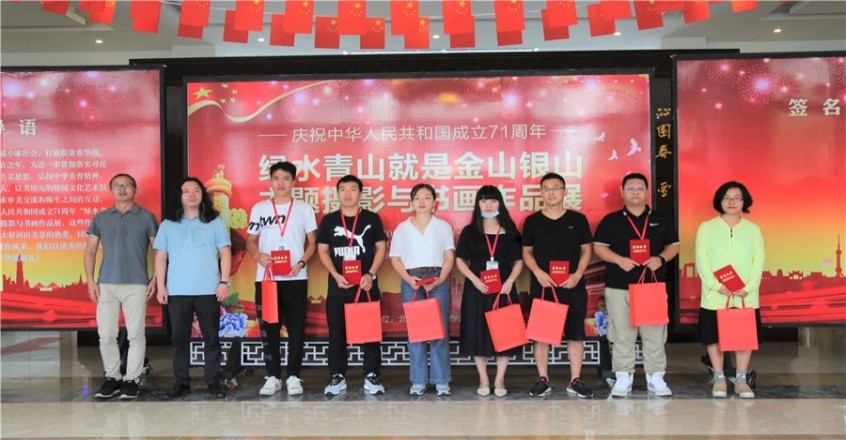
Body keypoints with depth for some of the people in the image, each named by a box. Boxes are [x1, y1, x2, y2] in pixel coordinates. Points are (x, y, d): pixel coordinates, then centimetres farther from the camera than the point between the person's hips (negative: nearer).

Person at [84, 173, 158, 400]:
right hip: (106, 285, 2)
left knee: (135, 335, -1)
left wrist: (155, 279, -3)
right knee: (106, 335, 3)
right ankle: (112, 377, 15)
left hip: (136, 285, -2)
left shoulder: (147, 217, 6)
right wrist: (90, 280, 1)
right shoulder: (100, 218, 12)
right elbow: (90, 251, 12)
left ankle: (131, 379, 7)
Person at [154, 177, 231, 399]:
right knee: (179, 338, 5)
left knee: (211, 337, 2)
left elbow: (225, 254, 3)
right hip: (177, 292, 1)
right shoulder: (168, 225, 10)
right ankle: (181, 382, 12)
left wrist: (224, 282, -6)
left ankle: (213, 381, 9)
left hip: (208, 291, -1)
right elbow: (161, 258, 8)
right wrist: (161, 286, 0)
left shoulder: (215, 223, 6)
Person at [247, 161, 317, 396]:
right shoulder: (259, 208, 8)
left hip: (296, 278, -1)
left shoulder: (304, 209, 5)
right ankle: (273, 376, 14)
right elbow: (250, 241, 11)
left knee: (296, 328, 1)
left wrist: (301, 262, -11)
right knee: (268, 328, 5)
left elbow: (312, 242, 6)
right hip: (266, 278, 1)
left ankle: (293, 376, 10)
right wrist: (258, 255, -12)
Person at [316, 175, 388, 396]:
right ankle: (337, 377, 15)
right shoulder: (328, 220, 6)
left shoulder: (372, 218, 3)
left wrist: (371, 274, -10)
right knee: (337, 332, 5)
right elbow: (322, 251, 5)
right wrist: (336, 275, -9)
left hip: (366, 284, -1)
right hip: (338, 285, 1)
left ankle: (372, 377, 11)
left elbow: (381, 248, 3)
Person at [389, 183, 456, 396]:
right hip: (411, 282, 1)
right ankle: (418, 381, 10)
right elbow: (395, 258, 6)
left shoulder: (443, 226, 10)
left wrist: (439, 280, -11)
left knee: (440, 330, -2)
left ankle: (441, 381, 5)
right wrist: (408, 279, -10)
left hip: (438, 281, 0)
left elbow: (449, 257, 4)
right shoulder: (402, 228, 10)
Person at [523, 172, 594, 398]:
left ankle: (575, 381, 12)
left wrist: (577, 274, -8)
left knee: (575, 333, 3)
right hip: (542, 285, 0)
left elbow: (586, 250, 7)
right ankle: (543, 380, 13)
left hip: (573, 285, 0)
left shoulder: (578, 219, 4)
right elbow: (526, 252, 7)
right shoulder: (532, 221, 4)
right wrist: (538, 272, -10)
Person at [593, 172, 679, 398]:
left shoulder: (661, 220, 9)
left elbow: (674, 245, 12)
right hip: (619, 287, -1)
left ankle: (656, 377, 15)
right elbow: (598, 247, 2)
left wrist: (661, 258, -8)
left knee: (654, 334, 4)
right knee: (622, 335, 3)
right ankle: (623, 377, 12)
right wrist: (619, 260, -14)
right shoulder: (611, 220, 4)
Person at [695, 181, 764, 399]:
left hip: (746, 296, 2)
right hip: (715, 296, -1)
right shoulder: (706, 228, 2)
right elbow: (702, 261, -4)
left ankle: (741, 379, 16)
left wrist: (748, 288, -12)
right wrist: (717, 286, -15)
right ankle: (719, 378, 15)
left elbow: (758, 261, 2)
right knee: (714, 336, 3)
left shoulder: (753, 229, 8)